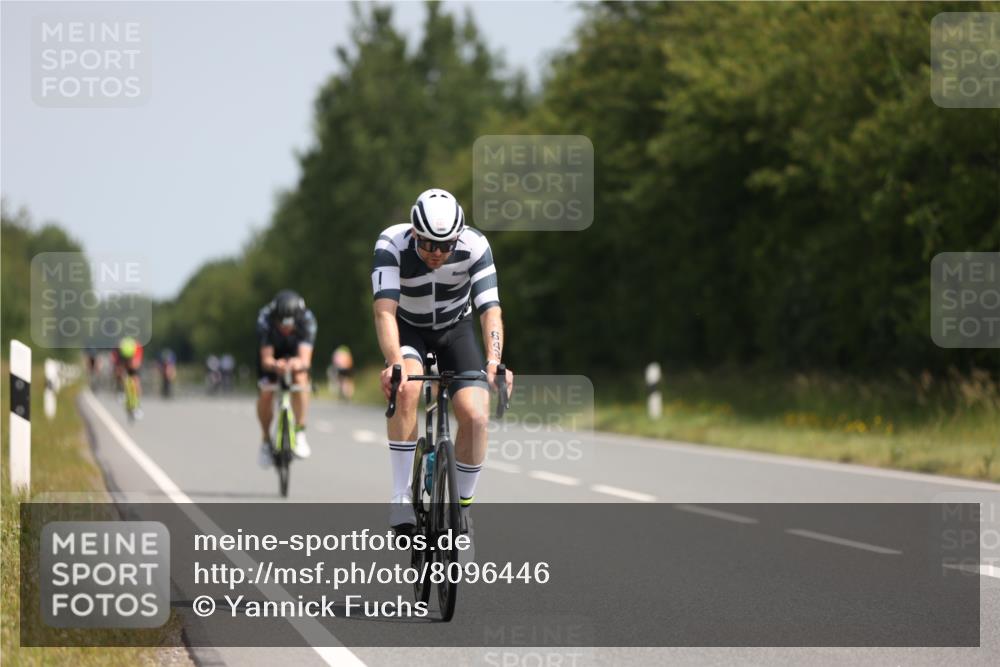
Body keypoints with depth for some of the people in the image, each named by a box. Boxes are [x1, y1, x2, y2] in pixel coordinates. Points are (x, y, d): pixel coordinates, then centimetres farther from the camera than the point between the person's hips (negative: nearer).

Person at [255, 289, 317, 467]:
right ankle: (266, 441, 6)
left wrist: (299, 363, -67)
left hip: (296, 354, 0)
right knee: (265, 392, -18)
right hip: (272, 353, 0)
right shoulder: (265, 319, -36)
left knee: (300, 378, -30)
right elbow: (266, 359, -36)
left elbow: (305, 358, -43)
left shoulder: (307, 320, -36)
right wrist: (275, 365, -60)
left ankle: (299, 433, -19)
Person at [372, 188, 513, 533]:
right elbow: (385, 310, -39)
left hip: (455, 329, 1)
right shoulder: (392, 244, -30)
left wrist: (494, 361, -49)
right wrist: (395, 362, -55)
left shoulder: (475, 246, -27)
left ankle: (462, 507, 3)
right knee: (406, 388, -33)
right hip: (408, 329, -1)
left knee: (476, 416, -19)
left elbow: (490, 310, -32)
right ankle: (401, 495, -23)